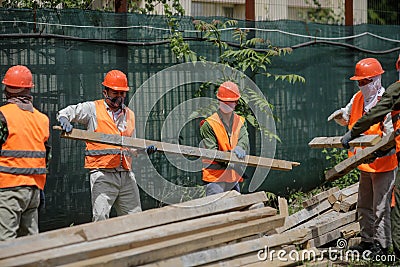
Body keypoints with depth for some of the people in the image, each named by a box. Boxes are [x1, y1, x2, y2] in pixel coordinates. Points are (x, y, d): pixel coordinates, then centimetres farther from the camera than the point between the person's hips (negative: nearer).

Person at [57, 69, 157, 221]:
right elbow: (64, 113, 4)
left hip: (127, 175, 5)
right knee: (101, 219, -15)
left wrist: (144, 150, 5)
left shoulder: (130, 115, 20)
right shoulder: (93, 109, 4)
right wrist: (65, 121, -19)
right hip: (102, 174, -5)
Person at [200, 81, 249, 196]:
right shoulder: (209, 125, -4)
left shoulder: (240, 122, 12)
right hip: (215, 178, -6)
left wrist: (239, 148, -31)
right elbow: (211, 151, -12)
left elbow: (244, 140, -6)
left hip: (234, 178, 6)